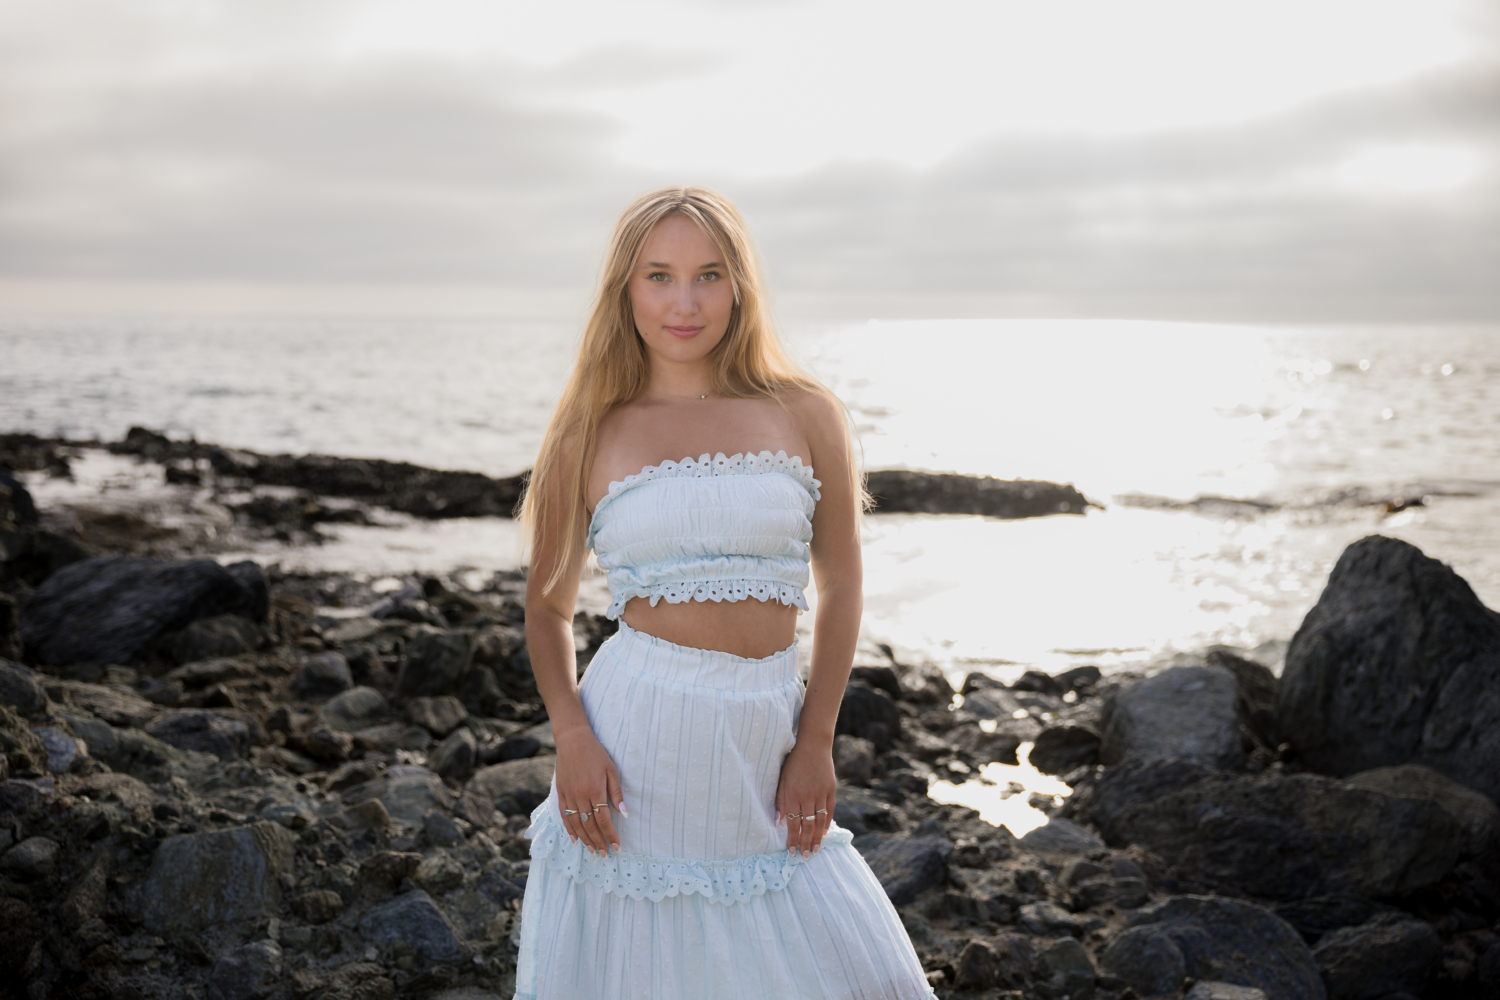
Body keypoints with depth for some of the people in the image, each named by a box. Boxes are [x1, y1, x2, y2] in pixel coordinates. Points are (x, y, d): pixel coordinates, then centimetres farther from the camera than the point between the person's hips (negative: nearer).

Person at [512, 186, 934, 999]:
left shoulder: (805, 416, 4)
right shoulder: (593, 434, 3)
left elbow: (840, 589, 8)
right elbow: (549, 603, 9)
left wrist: (815, 743, 2)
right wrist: (570, 733, -6)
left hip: (763, 745, 2)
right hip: (636, 728, -1)